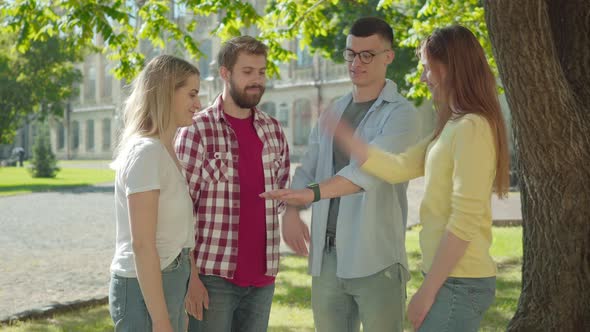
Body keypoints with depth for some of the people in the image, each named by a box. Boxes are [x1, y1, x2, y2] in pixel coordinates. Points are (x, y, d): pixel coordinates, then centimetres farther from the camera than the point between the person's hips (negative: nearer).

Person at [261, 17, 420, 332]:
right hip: (326, 258, 6)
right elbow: (307, 170, 16)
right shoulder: (331, 114, 15)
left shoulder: (400, 114, -5)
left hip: (376, 261, -5)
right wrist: (291, 210, -5)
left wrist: (312, 193, -35)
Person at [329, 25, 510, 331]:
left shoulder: (472, 128, -17)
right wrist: (342, 135, 6)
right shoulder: (453, 127, 13)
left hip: (458, 283, -9)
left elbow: (464, 223, -22)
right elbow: (399, 168, 9)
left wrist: (427, 290, -19)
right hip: (451, 278, 9)